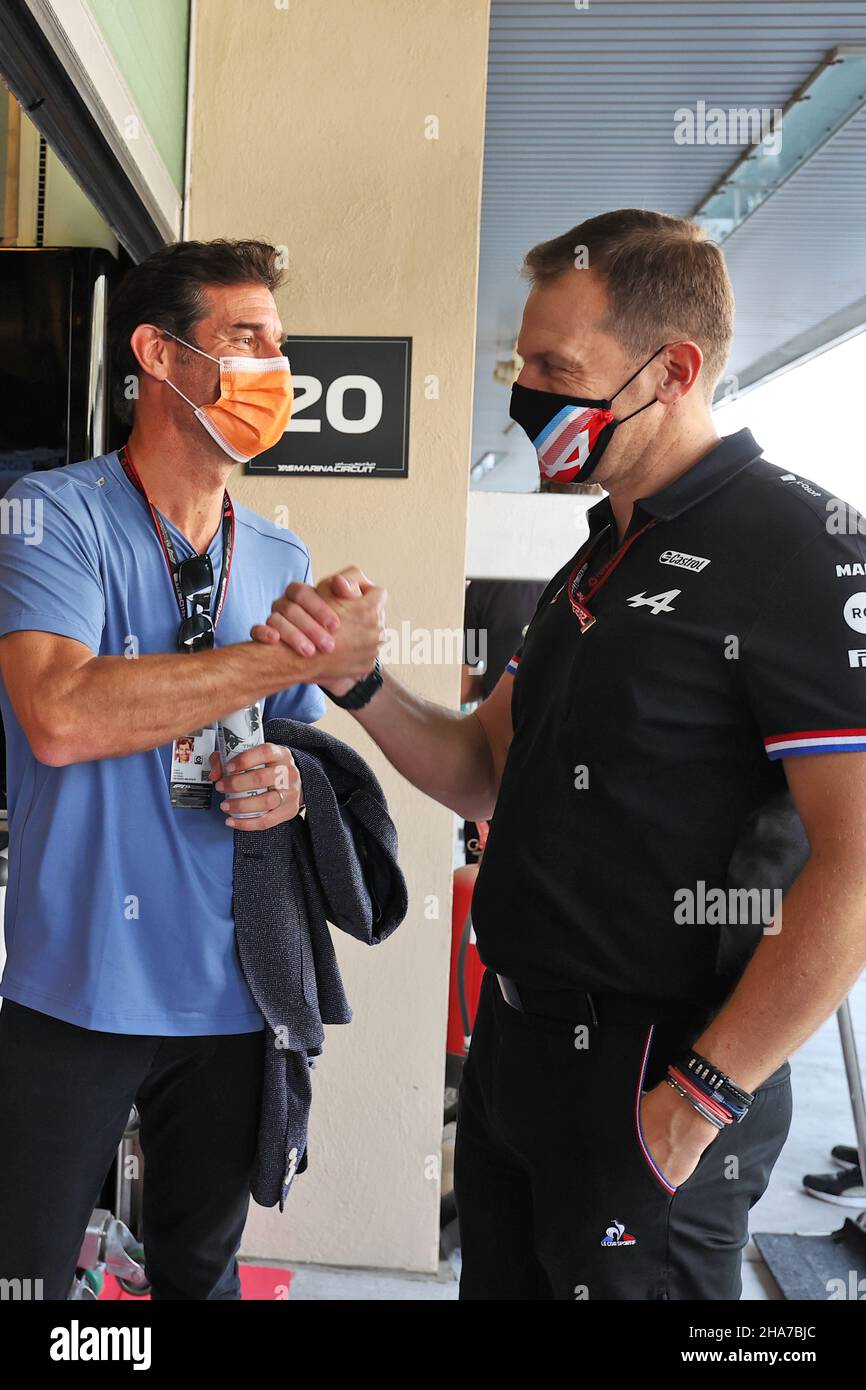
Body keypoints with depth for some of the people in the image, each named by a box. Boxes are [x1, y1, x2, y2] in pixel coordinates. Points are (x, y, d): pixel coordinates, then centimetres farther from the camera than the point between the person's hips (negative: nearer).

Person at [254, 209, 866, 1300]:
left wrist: (704, 1097, -19)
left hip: (648, 1092, -8)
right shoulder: (599, 561, 10)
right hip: (515, 1037, 8)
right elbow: (484, 773, 11)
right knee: (501, 1278, 23)